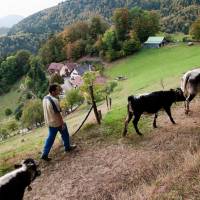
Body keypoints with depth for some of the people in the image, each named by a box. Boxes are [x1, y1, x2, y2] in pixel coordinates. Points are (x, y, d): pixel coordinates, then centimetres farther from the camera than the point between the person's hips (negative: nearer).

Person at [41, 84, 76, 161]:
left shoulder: (45, 98, 1)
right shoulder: (54, 100, -27)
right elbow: (58, 113, -23)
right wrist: (62, 123, -15)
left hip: (49, 122, 8)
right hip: (57, 122, -7)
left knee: (50, 138, 14)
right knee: (65, 134, 17)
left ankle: (45, 154, 14)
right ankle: (67, 147, 37)